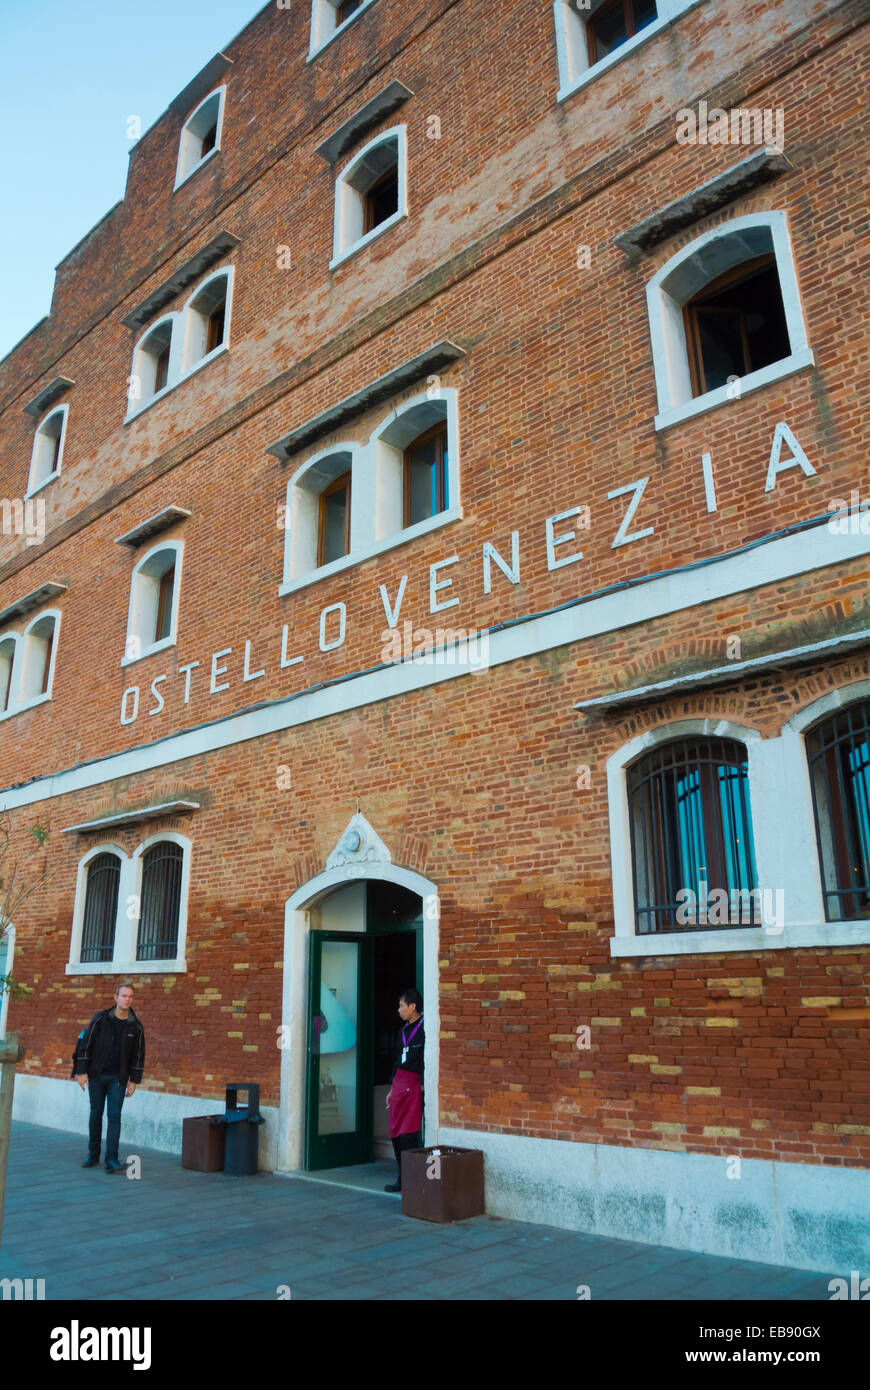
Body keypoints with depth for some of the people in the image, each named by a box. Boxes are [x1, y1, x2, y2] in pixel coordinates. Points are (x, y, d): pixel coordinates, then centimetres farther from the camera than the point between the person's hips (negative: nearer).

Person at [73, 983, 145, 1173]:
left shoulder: (136, 1026, -4)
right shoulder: (100, 1019, -9)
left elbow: (138, 1055, 2)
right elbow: (85, 1045, -6)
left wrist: (134, 1080, 0)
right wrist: (81, 1072, -10)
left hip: (118, 1078, 0)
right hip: (96, 1075, 0)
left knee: (114, 1115, -8)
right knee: (96, 1114, 10)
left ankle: (111, 1159, -6)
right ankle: (93, 1155, 25)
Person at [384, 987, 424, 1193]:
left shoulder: (424, 1028, -11)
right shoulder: (405, 1029, 16)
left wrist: (423, 1085, -17)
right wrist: (392, 1089, 22)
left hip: (413, 1084, -8)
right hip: (399, 1083, 8)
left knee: (408, 1136, -8)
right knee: (396, 1134, 9)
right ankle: (402, 1178, 19)